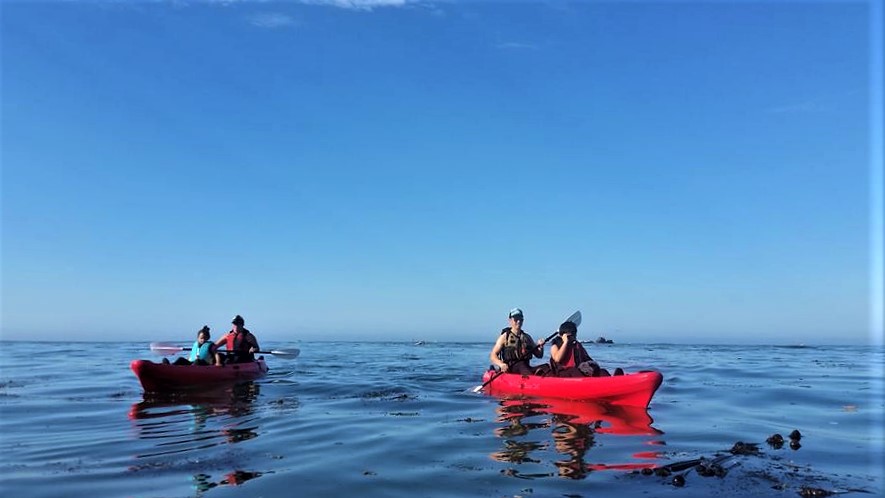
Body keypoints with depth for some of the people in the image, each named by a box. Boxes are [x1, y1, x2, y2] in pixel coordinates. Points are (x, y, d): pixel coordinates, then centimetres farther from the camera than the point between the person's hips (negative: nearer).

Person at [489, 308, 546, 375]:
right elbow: (493, 356, -3)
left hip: (526, 368, 5)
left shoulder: (527, 337, 19)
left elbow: (539, 355, 21)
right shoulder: (504, 337, 4)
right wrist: (501, 364, -23)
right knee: (521, 365, -37)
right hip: (509, 370, -4)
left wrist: (541, 347, -1)